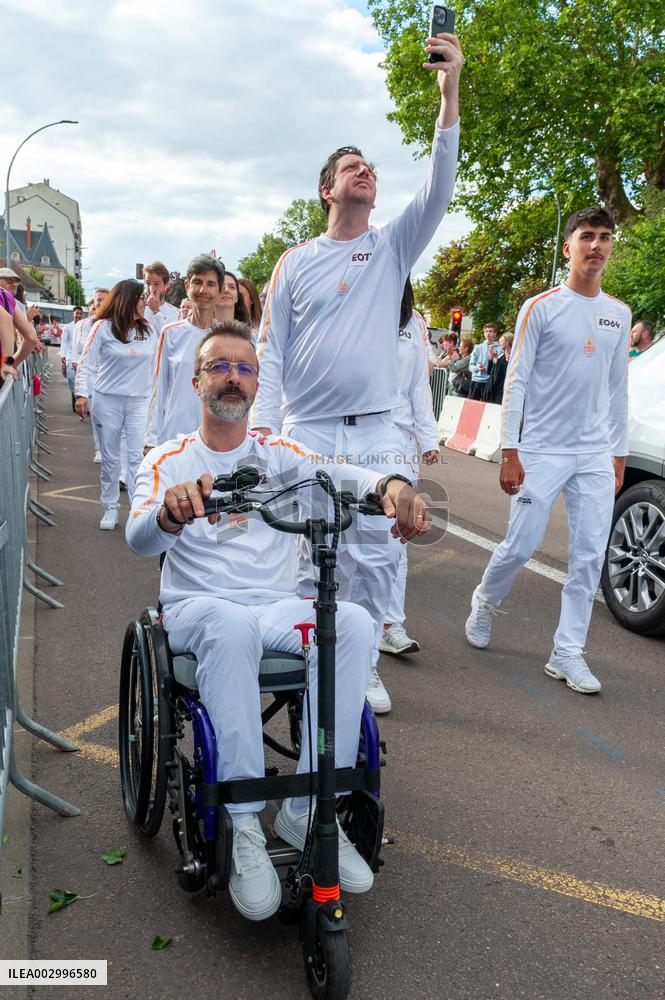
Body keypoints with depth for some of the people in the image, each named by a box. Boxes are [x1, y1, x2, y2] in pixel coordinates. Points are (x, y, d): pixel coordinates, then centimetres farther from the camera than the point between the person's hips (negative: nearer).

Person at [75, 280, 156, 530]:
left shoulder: (148, 329, 5)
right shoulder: (103, 327, -4)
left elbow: (154, 365, 11)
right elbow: (87, 363, -3)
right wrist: (82, 393, -12)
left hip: (140, 401, 2)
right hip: (108, 400, -1)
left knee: (137, 457, -5)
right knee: (110, 458, 7)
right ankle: (110, 508, 19)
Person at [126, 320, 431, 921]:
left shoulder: (280, 456, 12)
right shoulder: (169, 463, 5)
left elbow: (338, 476, -9)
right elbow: (139, 539, -14)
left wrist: (390, 485, -33)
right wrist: (173, 512, -40)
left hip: (279, 608, 3)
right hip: (196, 608, -2)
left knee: (355, 623, -27)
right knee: (231, 625, -38)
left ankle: (306, 810, -17)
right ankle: (245, 825, -27)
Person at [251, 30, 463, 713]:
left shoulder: (393, 246, 10)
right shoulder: (295, 262, 7)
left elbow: (438, 190, -6)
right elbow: (271, 351, 5)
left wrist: (450, 92, -14)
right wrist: (262, 426, -4)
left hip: (375, 432, 1)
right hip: (306, 431, -1)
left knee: (375, 557, 2)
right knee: (307, 554, 2)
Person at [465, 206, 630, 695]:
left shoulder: (619, 314, 12)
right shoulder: (541, 307, -2)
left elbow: (618, 390, 16)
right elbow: (515, 382, -5)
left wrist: (619, 456, 13)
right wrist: (510, 452, -11)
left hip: (596, 456, 5)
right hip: (543, 450, -4)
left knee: (590, 558, 1)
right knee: (521, 545, -1)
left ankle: (567, 654, 10)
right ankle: (485, 601, 29)